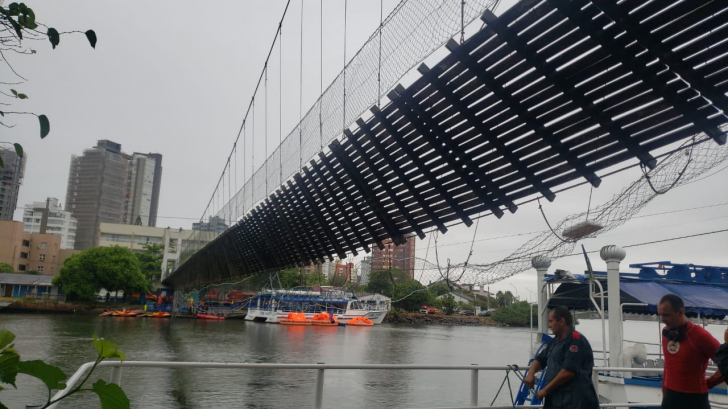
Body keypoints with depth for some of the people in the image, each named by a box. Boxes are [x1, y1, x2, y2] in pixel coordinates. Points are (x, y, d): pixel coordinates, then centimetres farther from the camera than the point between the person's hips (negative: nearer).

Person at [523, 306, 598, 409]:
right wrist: (531, 373, -2)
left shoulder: (575, 340, -14)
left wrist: (546, 390, -15)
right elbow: (540, 359, 20)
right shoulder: (556, 341, 15)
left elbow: (568, 371, -22)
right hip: (556, 400, 9)